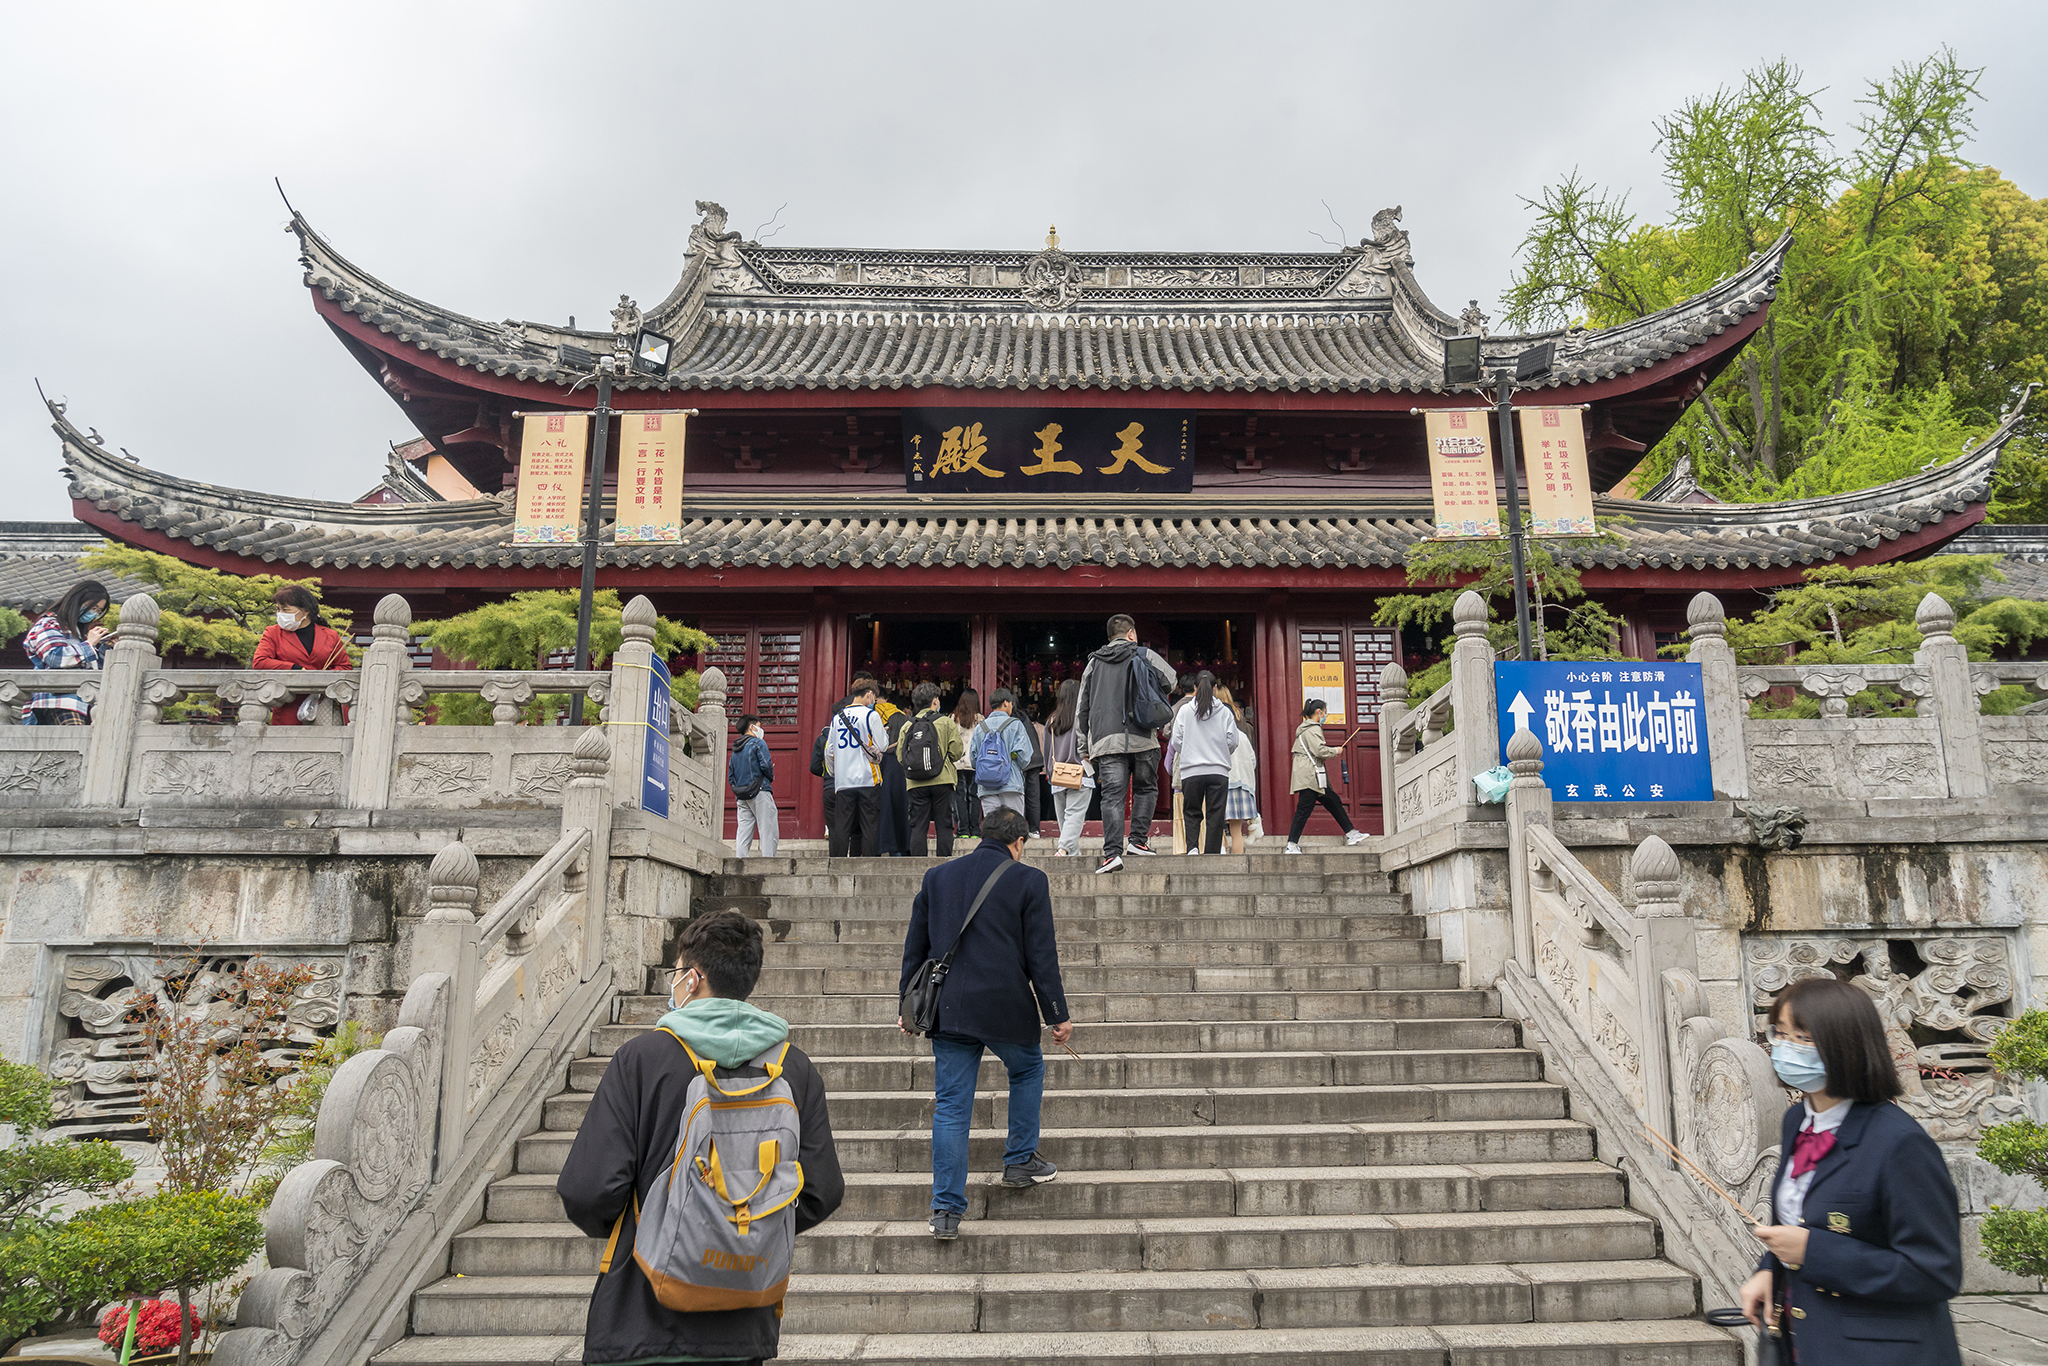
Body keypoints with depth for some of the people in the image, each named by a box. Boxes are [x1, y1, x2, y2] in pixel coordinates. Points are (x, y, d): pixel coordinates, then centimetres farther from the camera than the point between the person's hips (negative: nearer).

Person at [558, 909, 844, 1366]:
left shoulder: (640, 1057, -10)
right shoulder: (797, 1069, -1)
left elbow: (586, 1192, -13)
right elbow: (822, 1194, -1)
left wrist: (612, 1228, 9)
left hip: (643, 1326, -3)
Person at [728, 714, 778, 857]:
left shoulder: (735, 750, 20)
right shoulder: (758, 743, -2)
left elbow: (730, 776, 19)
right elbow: (766, 765, -13)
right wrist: (771, 777, 5)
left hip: (741, 797, 7)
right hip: (760, 793, -7)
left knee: (743, 831, 5)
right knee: (768, 830, -7)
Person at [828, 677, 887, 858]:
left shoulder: (837, 717, 12)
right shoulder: (870, 715, -4)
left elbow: (830, 750, 18)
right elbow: (882, 746, -4)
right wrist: (883, 732, 15)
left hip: (842, 781, 4)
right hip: (867, 779, -4)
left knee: (841, 827, 5)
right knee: (869, 826, 0)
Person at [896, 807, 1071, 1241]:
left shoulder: (937, 876, 9)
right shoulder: (1029, 881, -3)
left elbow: (914, 948, 12)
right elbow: (1041, 956, -5)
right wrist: (1057, 1014, 2)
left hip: (947, 1010, 3)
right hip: (1006, 1009, -3)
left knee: (950, 1106, 7)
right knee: (1028, 1070, 25)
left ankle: (946, 1210, 6)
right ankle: (1020, 1162, 30)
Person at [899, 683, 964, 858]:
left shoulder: (907, 726, 5)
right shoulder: (945, 722, -1)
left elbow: (900, 756, 4)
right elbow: (956, 752, -4)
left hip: (916, 784, 2)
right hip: (942, 781, -2)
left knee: (918, 826, 5)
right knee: (944, 826, 3)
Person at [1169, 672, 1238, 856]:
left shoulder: (1184, 711, 1)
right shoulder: (1225, 711, 2)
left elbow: (1177, 741, 1)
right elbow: (1232, 741, 1)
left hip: (1191, 771, 0)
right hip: (1219, 771, 0)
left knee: (1192, 813, 10)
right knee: (1215, 816, 5)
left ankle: (1191, 846, -11)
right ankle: (1212, 854, 1)